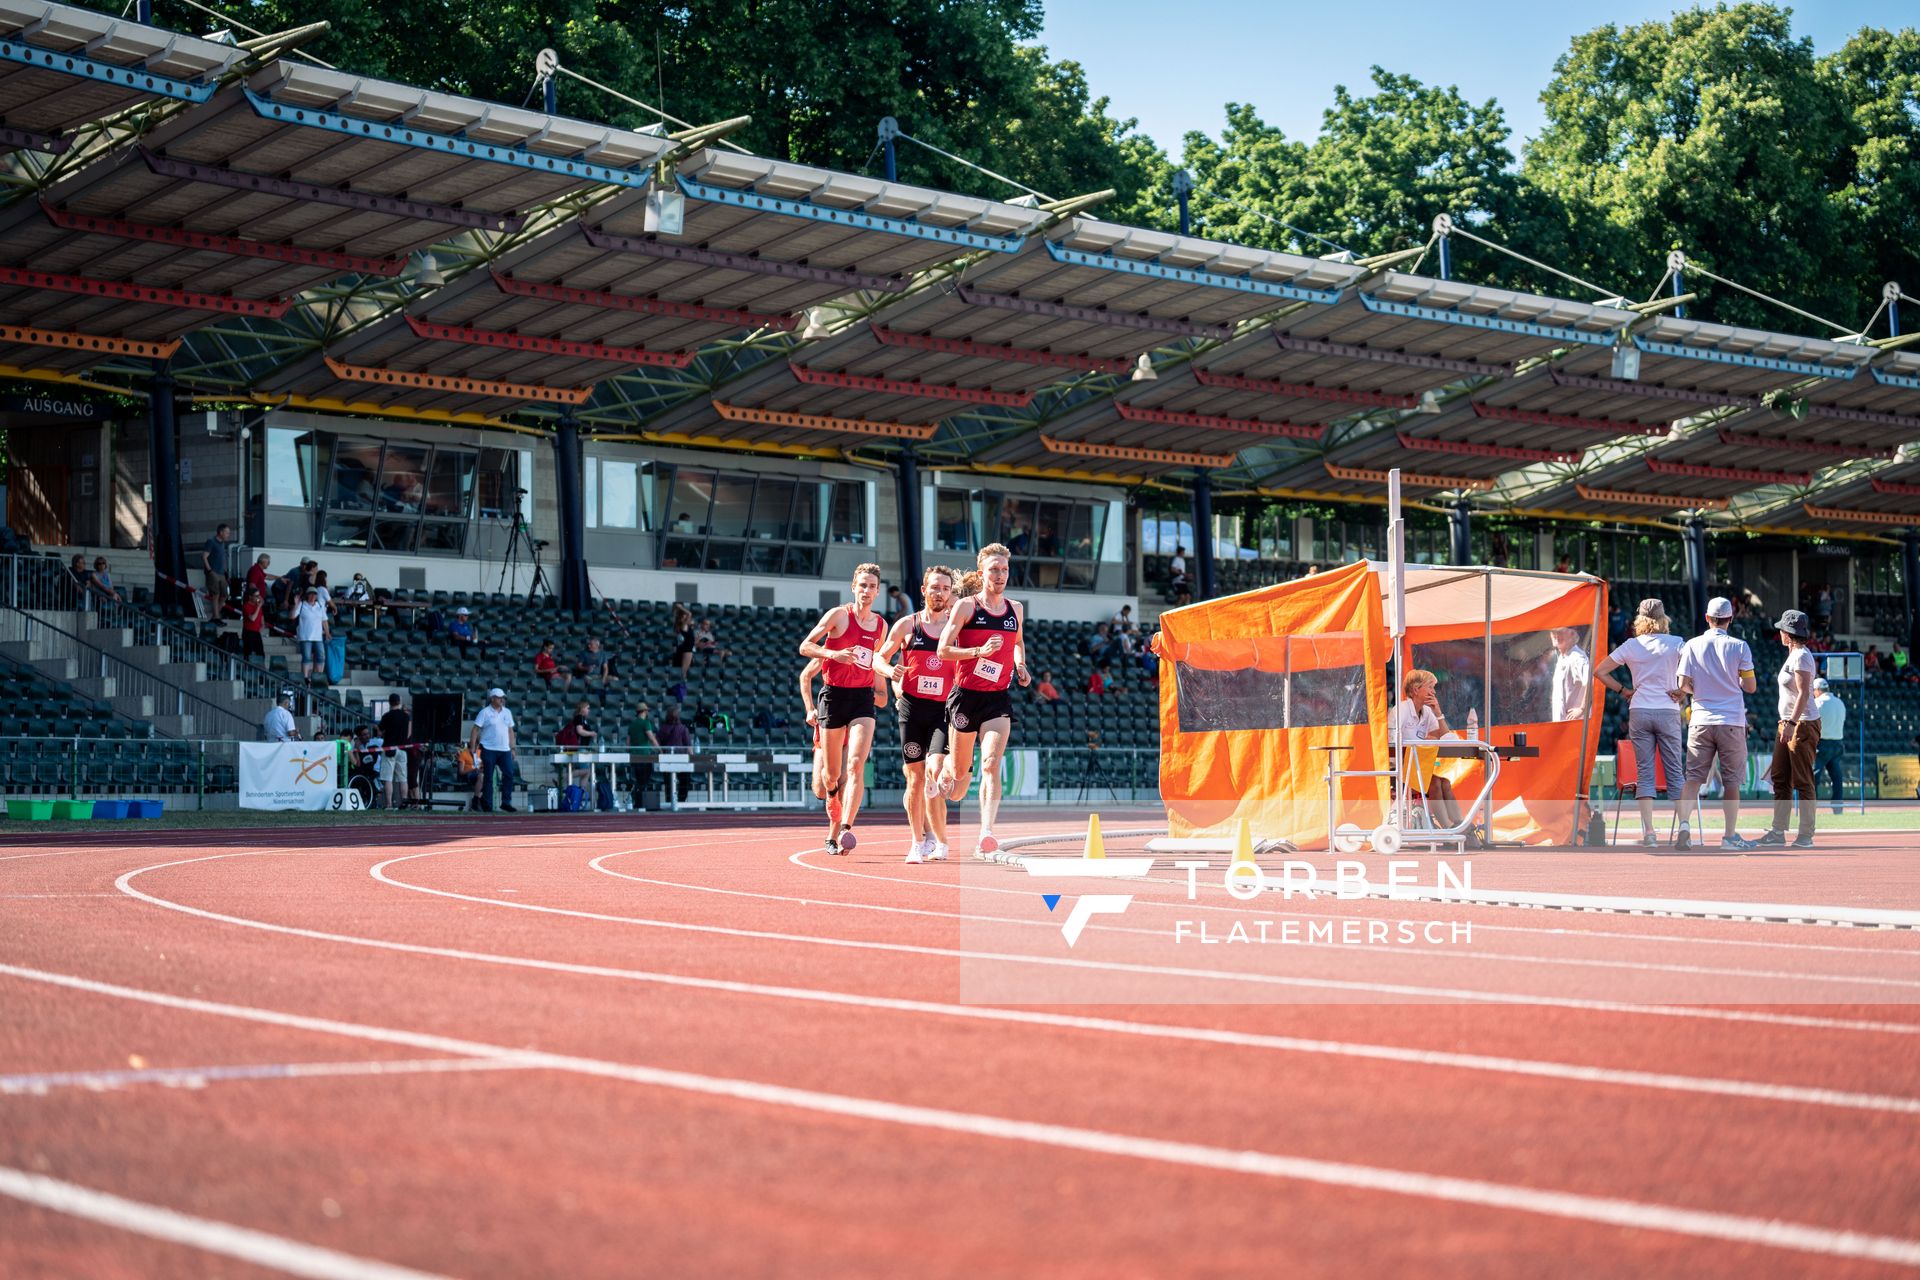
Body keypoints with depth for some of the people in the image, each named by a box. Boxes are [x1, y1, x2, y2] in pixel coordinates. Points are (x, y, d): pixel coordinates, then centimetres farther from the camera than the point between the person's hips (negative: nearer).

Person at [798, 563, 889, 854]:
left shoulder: (881, 625, 11)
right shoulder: (839, 615, -3)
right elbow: (805, 646, -4)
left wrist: (881, 690, 20)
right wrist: (834, 654, -19)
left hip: (863, 698, 2)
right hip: (834, 695, -2)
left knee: (856, 765, -18)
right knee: (833, 773, 5)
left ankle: (844, 829, -26)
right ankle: (833, 832, 27)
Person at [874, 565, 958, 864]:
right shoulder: (906, 625, 6)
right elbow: (878, 658, 12)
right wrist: (890, 671, -9)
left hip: (943, 708, -1)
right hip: (912, 706, 1)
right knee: (915, 777, 2)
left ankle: (939, 840, -4)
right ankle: (918, 842, 13)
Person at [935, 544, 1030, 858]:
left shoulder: (1016, 609, 10)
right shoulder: (966, 606, -4)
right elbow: (943, 649, -8)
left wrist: (1020, 666, 10)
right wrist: (979, 651, -21)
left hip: (998, 700, 2)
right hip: (966, 696, -2)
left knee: (992, 764, -17)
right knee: (961, 770, 7)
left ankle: (986, 837, -26)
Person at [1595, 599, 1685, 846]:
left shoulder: (1631, 645, 4)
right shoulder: (1675, 643, 0)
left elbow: (1599, 671, 6)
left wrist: (1623, 691, 12)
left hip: (1639, 712, 1)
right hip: (1668, 712, -1)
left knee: (1645, 773, 1)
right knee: (1674, 771, 5)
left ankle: (1648, 833, -7)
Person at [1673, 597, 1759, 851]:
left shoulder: (1692, 646, 1)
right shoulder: (1739, 646, -3)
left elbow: (1683, 686, -3)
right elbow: (1750, 687, 0)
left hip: (1700, 722, 1)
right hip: (1731, 722, -1)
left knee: (1693, 776, 2)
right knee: (1731, 779, 6)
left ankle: (1684, 824, -16)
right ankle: (1730, 836, 7)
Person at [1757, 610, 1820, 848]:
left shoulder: (1801, 657, -13)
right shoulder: (1792, 656, 16)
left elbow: (1804, 694, -21)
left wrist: (1791, 724, -25)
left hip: (1803, 723, -10)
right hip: (1788, 723, 10)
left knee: (1802, 781, -7)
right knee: (1780, 778, 8)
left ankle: (1806, 836, -4)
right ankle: (1777, 832, 10)